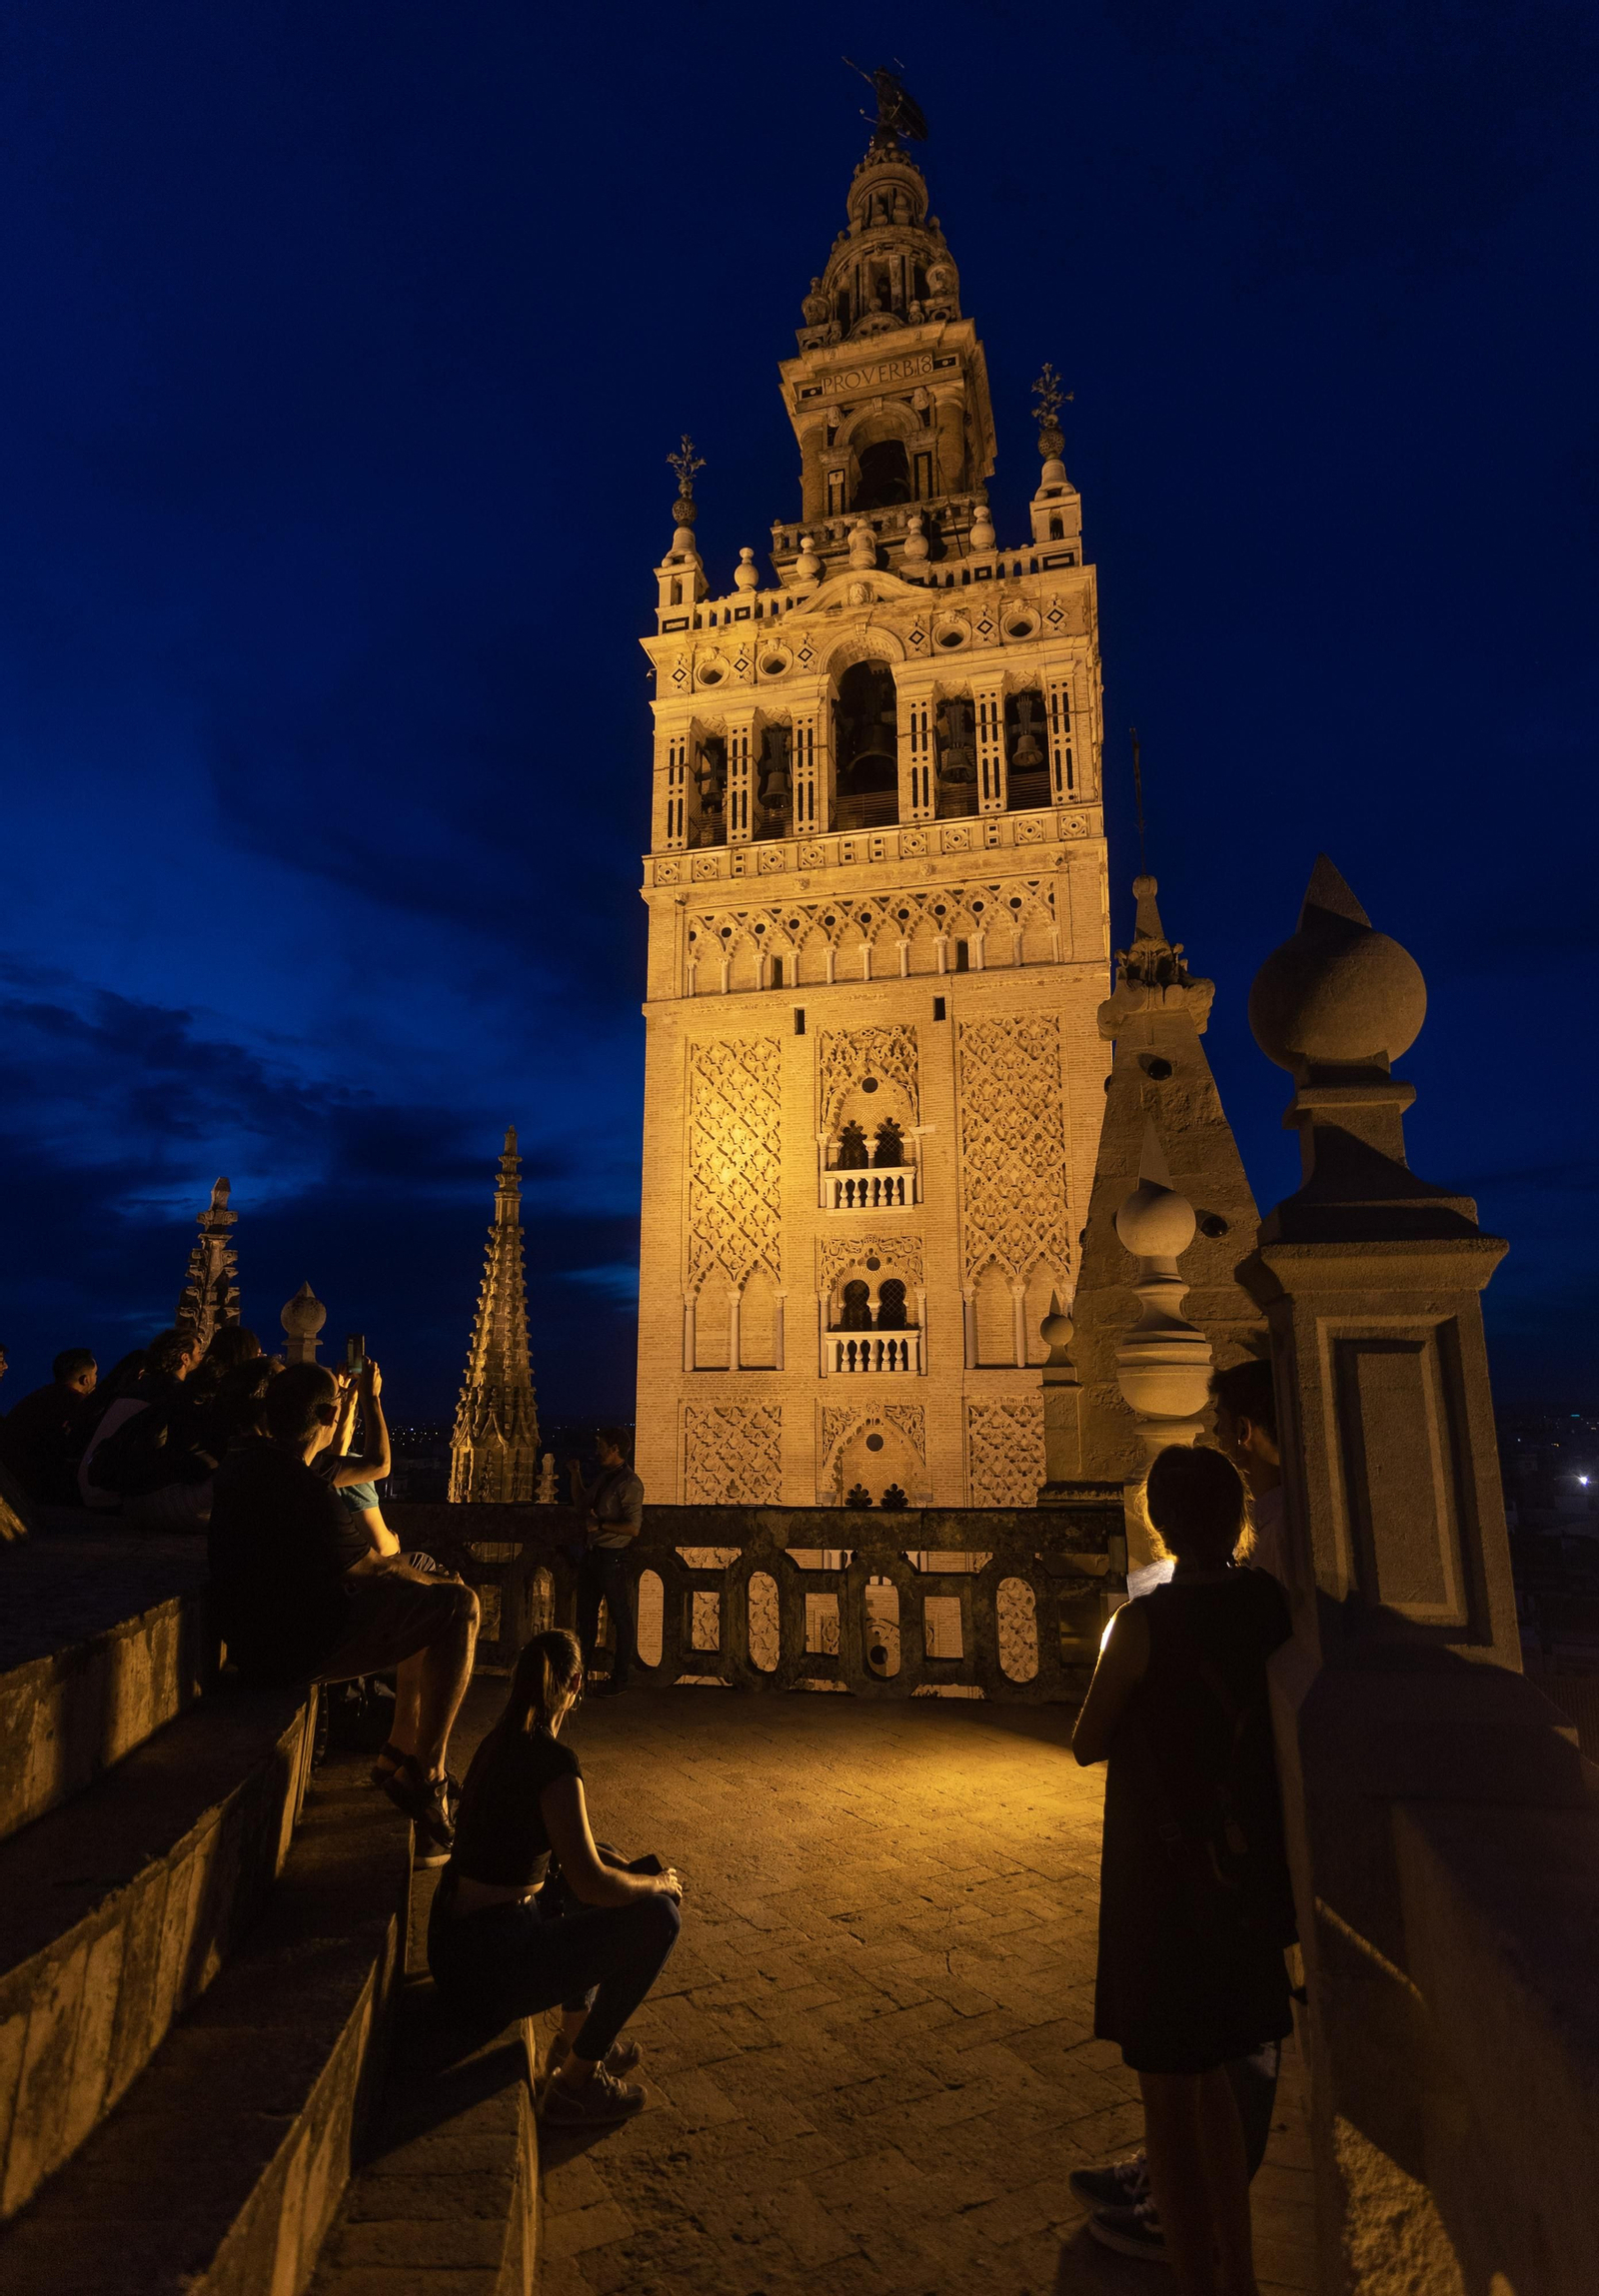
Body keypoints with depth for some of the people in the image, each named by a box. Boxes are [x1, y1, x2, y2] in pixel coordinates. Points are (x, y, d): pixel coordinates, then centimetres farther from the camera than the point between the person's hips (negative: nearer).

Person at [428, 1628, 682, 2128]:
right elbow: (591, 1882, -24)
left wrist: (617, 1862, 19)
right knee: (658, 1916, -5)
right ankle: (575, 2081, 6)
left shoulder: (498, 1742, 5)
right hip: (489, 1968, -9)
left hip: (450, 1941, 9)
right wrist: (658, 1882, -6)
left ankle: (575, 2033, 29)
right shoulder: (554, 1762, -22)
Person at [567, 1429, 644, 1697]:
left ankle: (619, 1680, 13)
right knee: (585, 1613, 17)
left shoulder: (629, 1483, -17)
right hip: (592, 1553, 9)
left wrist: (600, 1525, -19)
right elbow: (581, 1502, 24)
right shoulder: (603, 1476, 10)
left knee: (620, 1617, 3)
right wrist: (576, 1474, 13)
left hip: (613, 1557, -9)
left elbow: (633, 1527, -22)